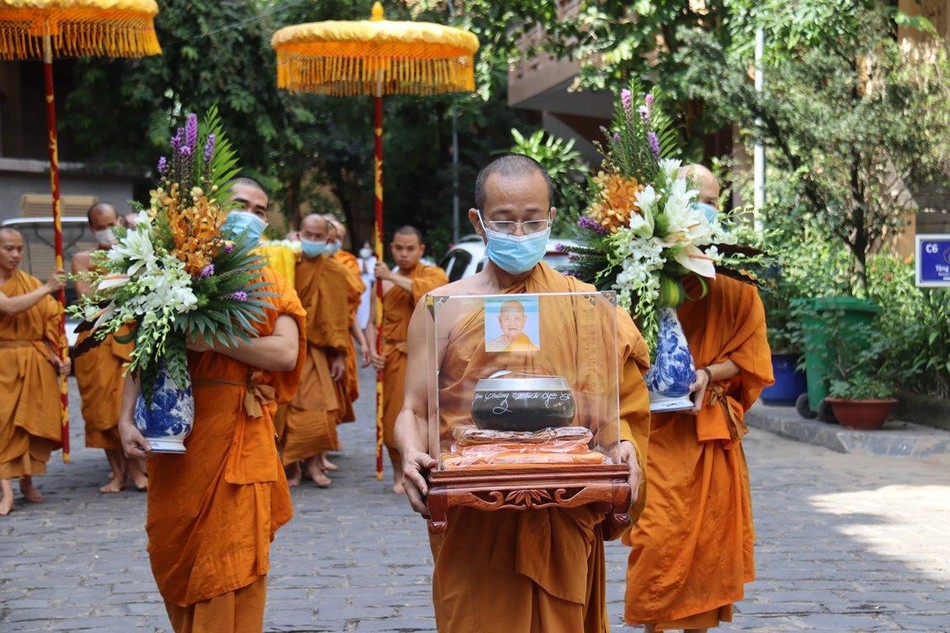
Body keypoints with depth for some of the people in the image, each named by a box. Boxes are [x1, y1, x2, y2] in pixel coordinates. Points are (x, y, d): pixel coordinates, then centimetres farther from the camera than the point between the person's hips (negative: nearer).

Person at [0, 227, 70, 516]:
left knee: (33, 423, 5)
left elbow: (48, 325, 9)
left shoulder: (31, 284, 7)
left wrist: (57, 358, -3)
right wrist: (47, 288, -23)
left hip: (36, 365, 4)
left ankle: (27, 482, 19)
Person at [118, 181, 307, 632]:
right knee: (172, 547, 9)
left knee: (232, 553, -1)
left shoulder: (269, 286, 6)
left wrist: (214, 340, -17)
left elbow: (286, 354, -10)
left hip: (239, 433, -1)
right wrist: (126, 418, -12)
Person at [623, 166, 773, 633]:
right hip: (657, 430, -2)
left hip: (713, 432, 2)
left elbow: (751, 354, 4)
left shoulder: (732, 281, 4)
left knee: (708, 534, 6)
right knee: (658, 538, -7)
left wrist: (709, 373, -13)